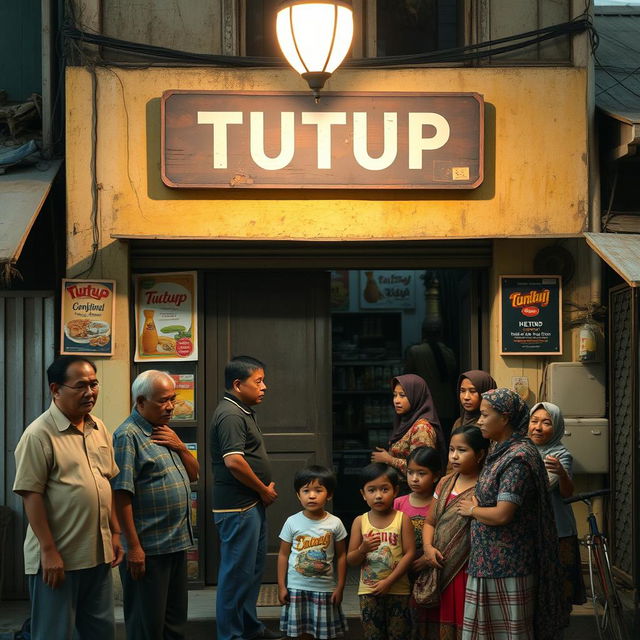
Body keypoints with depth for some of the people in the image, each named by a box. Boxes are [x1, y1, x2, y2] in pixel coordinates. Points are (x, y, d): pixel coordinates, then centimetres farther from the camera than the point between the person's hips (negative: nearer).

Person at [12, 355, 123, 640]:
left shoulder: (99, 429, 9)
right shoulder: (39, 434, -14)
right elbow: (31, 495, -16)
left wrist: (115, 533, 14)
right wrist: (49, 551, -18)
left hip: (98, 554, 7)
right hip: (57, 557, -7)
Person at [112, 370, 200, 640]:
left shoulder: (165, 432, 14)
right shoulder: (128, 435, -13)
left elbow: (193, 474, 19)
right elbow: (121, 495, -18)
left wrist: (180, 446, -1)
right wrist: (133, 546, -21)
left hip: (177, 543, 9)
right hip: (147, 548, -9)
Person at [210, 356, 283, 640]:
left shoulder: (245, 412, 15)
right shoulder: (230, 415, -18)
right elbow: (233, 461, -26)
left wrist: (265, 489, 8)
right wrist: (264, 490, -14)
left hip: (253, 505, 10)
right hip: (237, 507, -10)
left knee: (253, 568, 19)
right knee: (237, 573, -3)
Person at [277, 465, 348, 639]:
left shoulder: (335, 524, -5)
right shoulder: (292, 522, -5)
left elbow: (341, 556, 1)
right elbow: (283, 555, 1)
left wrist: (340, 586, -1)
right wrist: (281, 586, -2)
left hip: (325, 588, 0)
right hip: (296, 588, 0)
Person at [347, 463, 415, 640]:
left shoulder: (402, 519, -3)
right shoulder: (360, 522, 2)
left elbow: (409, 553, -9)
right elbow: (350, 560, 3)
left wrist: (389, 581, -15)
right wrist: (363, 550, -20)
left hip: (397, 590, -2)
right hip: (369, 591, 2)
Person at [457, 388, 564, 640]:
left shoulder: (518, 458, -18)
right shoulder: (501, 452, 13)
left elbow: (502, 514, -23)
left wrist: (472, 510, -7)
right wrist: (475, 507, 7)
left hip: (507, 566, -10)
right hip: (489, 562, 10)